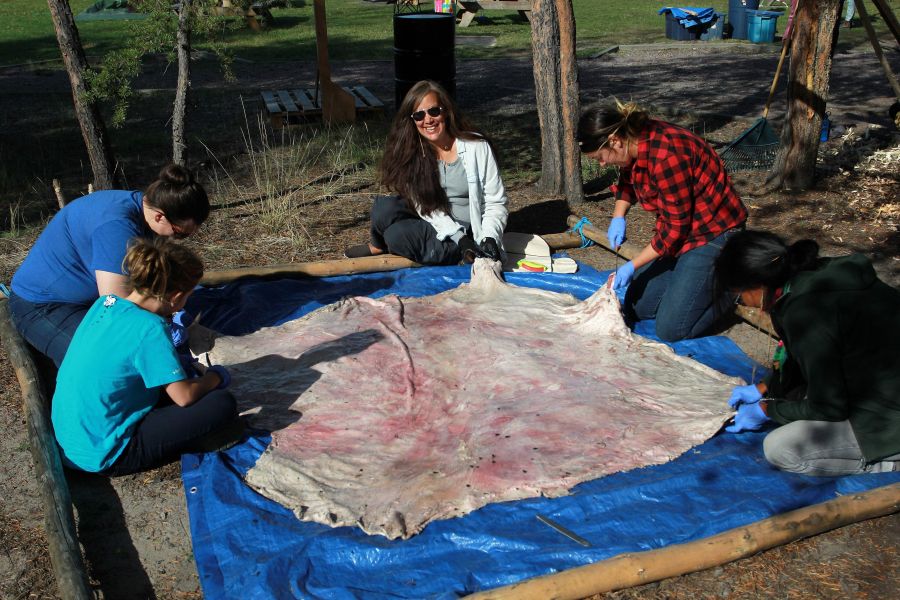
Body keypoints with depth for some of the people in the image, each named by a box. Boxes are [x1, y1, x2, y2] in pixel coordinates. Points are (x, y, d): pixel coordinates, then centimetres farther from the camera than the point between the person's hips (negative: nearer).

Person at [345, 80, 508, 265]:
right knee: (384, 208, -28)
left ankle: (379, 246, 6)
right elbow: (425, 207, -9)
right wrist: (461, 239, -22)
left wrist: (490, 240, -24)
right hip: (432, 227, 3)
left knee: (397, 236, -32)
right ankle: (379, 245, 6)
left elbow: (496, 203, -6)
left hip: (470, 234, -3)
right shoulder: (411, 154, -3)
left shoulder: (477, 147, -10)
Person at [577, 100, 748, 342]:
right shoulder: (635, 142, -4)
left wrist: (631, 266, -16)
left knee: (670, 329, -10)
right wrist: (618, 217, 1)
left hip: (713, 232, -9)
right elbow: (627, 181, 20)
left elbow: (676, 228, -23)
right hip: (680, 229, 9)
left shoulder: (665, 156, -31)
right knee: (636, 308, 11)